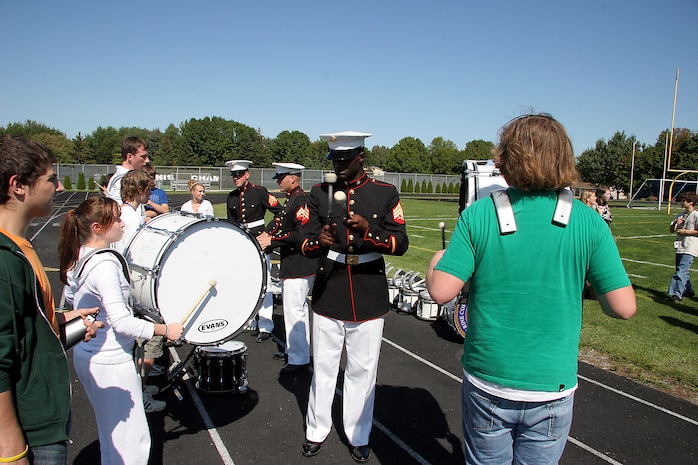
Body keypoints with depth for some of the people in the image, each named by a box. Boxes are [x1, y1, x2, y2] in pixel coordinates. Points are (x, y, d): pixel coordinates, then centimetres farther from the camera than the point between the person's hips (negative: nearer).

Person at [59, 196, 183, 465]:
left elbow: (70, 298, 21)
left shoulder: (77, 258, 4)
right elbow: (121, 321, -28)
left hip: (85, 355, 10)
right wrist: (166, 330, -20)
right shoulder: (105, 264, -24)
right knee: (130, 441, 2)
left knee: (110, 431, 26)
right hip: (111, 362, -10)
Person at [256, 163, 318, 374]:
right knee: (298, 309, 19)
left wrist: (272, 239, -21)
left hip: (299, 267, -11)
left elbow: (302, 234, -25)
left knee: (294, 311, -4)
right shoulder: (291, 199, 14)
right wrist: (269, 237, 5)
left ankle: (298, 359, 5)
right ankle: (299, 349, 32)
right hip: (292, 265, 11)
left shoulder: (301, 201, -17)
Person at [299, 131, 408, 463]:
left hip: (369, 301, -1)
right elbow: (304, 243, -2)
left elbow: (401, 244, -7)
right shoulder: (319, 193, 3)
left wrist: (367, 230, -24)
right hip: (327, 298, 1)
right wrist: (318, 241, -26)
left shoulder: (386, 194, -2)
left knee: (362, 371, 10)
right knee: (323, 367, 13)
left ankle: (358, 436, 29)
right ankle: (316, 431, 33)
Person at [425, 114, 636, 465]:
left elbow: (441, 291, -15)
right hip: (551, 388, 1)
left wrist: (437, 260, 6)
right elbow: (623, 307, -9)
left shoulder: (478, 215, -13)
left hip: (487, 384, 0)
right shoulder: (588, 222, -10)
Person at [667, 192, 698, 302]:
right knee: (683, 272, 16)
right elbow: (671, 230, 15)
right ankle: (688, 291, 30)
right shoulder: (681, 215, 16)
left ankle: (676, 294, -18)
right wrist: (675, 223, -3)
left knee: (681, 271, -15)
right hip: (680, 248, 8)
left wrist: (686, 231, -12)